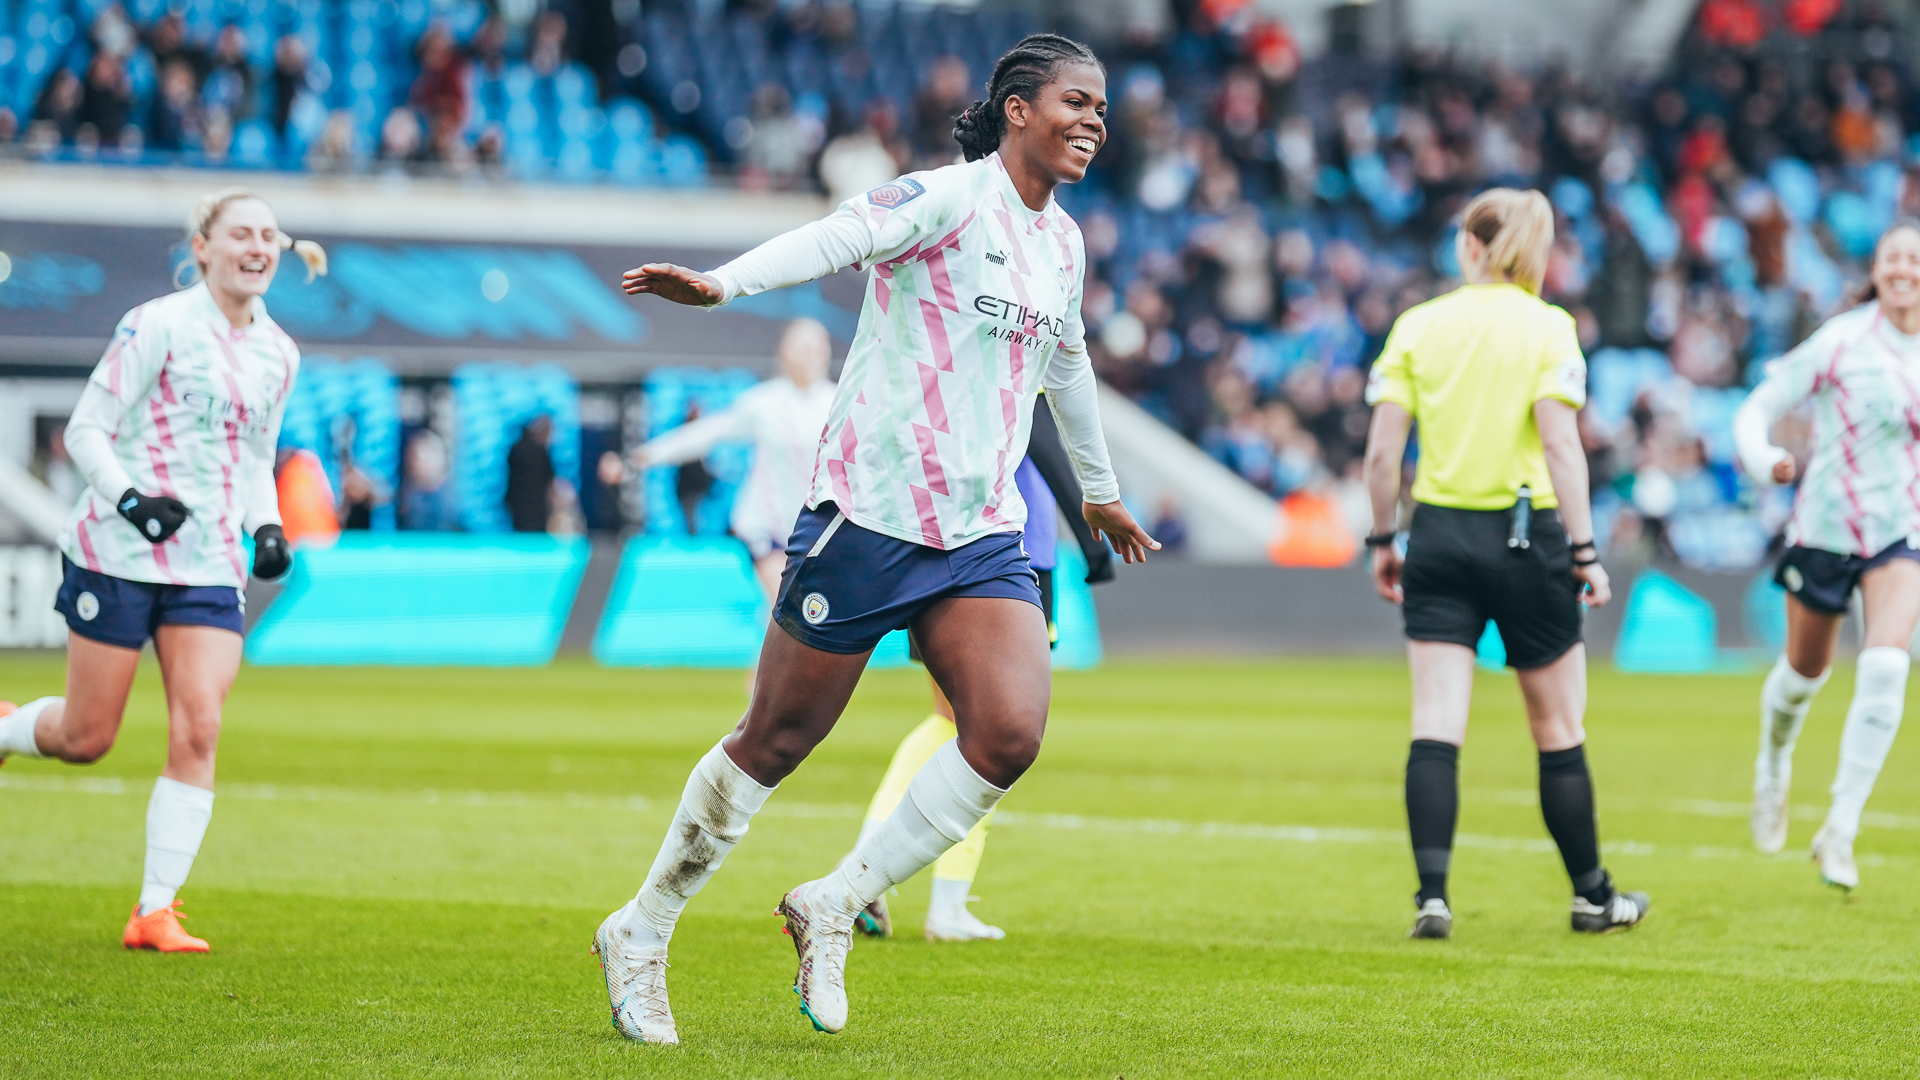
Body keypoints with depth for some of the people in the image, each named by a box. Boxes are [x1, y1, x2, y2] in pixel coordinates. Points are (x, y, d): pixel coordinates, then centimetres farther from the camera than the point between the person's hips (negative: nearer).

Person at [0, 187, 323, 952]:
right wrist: (130, 499, -23)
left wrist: (268, 528, 6)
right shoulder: (158, 326, -8)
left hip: (209, 568, 5)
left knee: (198, 732, -10)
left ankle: (156, 910, -4)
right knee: (85, 739, 1)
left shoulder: (278, 355, 11)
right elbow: (86, 430, -7)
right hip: (119, 553, -5)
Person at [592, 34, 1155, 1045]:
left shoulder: (1062, 243, 15)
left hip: (983, 535, 7)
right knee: (775, 744, 1)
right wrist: (720, 284, -43)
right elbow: (838, 236, -26)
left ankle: (833, 906, 3)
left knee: (1010, 735, -15)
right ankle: (640, 933, 20)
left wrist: (1100, 493, 46)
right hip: (870, 511, -6)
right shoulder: (949, 197, -9)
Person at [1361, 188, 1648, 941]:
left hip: (1439, 538, 2)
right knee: (1558, 730, 10)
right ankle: (1592, 897, 22)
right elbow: (1559, 443, -13)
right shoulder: (1546, 327, -5)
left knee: (1436, 728, -1)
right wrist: (1584, 551, -10)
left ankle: (1432, 894, -14)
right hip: (1524, 538, -2)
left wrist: (1382, 541, 10)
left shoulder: (1417, 326, 2)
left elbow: (1381, 450, -1)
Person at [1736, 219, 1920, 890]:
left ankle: (1839, 832, -13)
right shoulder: (1842, 341, -12)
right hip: (1825, 525, -1)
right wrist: (1763, 460, -28)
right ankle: (1773, 768, 48)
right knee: (1805, 672, 14)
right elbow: (1757, 410, -9)